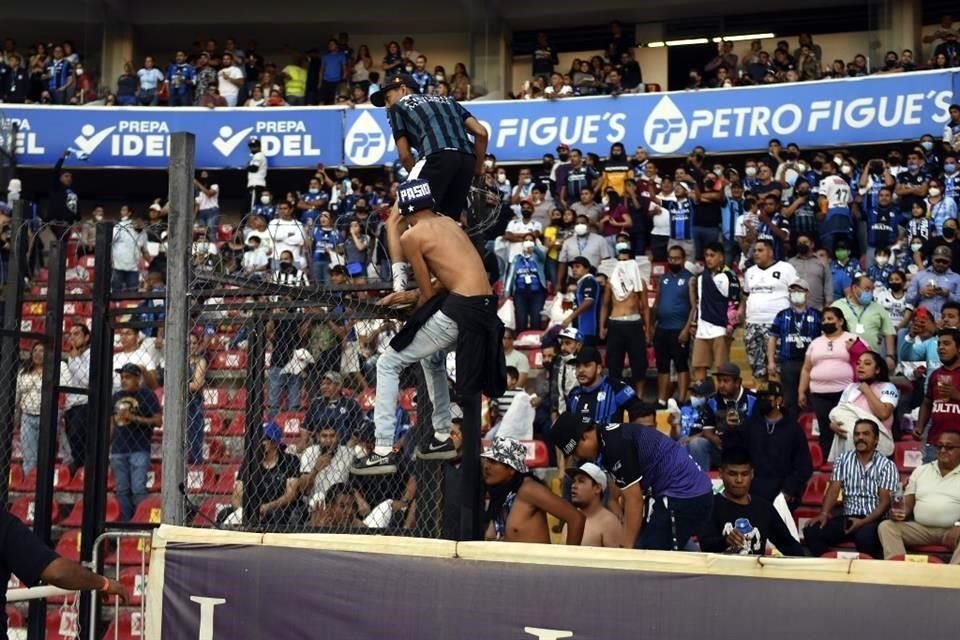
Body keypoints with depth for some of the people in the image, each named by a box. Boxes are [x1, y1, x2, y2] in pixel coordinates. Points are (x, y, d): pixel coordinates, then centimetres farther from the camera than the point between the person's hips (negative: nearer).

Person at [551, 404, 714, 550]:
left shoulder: (615, 444, -16)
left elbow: (634, 499, -15)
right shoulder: (613, 435, 15)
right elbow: (627, 496, 18)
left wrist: (627, 548, -9)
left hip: (682, 496, -10)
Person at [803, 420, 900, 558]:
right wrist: (824, 513, -16)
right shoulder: (843, 460, 11)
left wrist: (864, 521, -21)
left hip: (874, 519, -3)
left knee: (865, 536, -39)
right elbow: (833, 490, 3)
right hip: (848, 517, 3)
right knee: (811, 531, -21)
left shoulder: (887, 465, 1)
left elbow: (885, 501, -6)